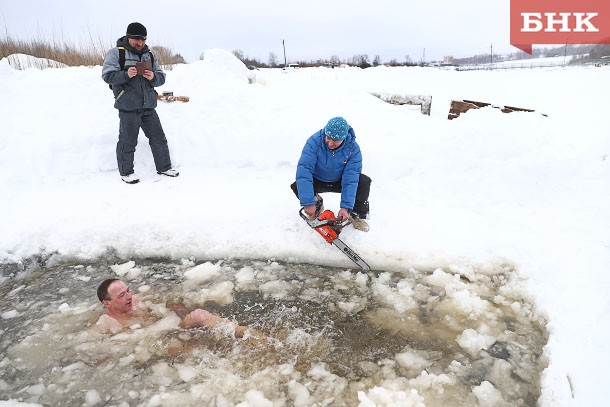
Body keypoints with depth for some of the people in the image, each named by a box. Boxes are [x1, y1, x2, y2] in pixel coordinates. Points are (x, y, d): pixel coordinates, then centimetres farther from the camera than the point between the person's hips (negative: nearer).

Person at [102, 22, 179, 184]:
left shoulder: (149, 55, 14)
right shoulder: (116, 53, -1)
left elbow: (161, 77, 12)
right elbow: (107, 75, -9)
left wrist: (153, 77, -10)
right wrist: (126, 75, -24)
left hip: (148, 106, 5)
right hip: (128, 107, -5)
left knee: (158, 137, 10)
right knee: (128, 141, 1)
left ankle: (164, 167, 24)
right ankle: (126, 172, 15)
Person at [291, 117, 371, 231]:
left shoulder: (353, 147, -23)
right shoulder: (314, 141, -28)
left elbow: (350, 178, -27)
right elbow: (304, 169, -36)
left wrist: (345, 207, -36)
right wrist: (308, 203, -43)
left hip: (339, 182, 0)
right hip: (318, 181, 0)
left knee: (364, 182, -24)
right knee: (297, 187, -28)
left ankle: (357, 214, 1)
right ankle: (317, 204, 5)